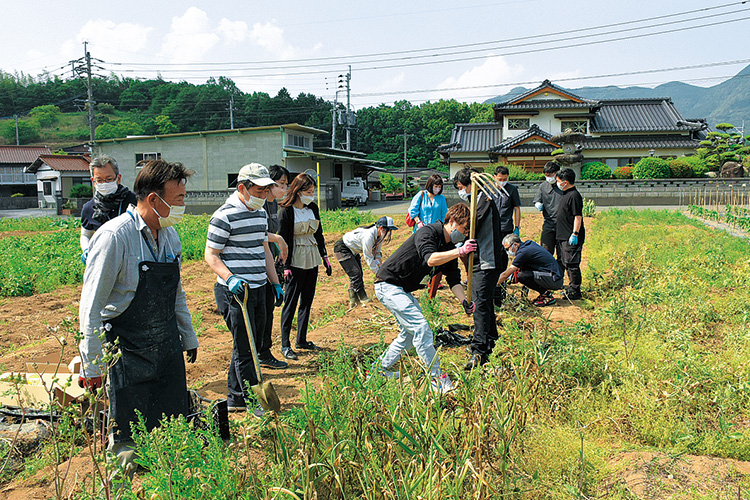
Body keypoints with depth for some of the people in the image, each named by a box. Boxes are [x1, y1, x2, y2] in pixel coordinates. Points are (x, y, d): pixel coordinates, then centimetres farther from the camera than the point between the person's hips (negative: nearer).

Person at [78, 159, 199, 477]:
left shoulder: (169, 235, 5)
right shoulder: (114, 236, -18)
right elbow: (91, 306, -15)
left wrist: (188, 337, 21)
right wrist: (92, 364, -14)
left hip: (169, 348, 6)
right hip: (128, 352, -6)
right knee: (129, 438, 6)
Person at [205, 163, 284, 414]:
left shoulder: (261, 213, 13)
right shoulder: (224, 216, -12)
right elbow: (211, 255, -10)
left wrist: (275, 282, 19)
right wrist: (230, 278, -25)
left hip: (259, 289, 8)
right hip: (235, 291, -8)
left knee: (251, 344, 13)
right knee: (244, 348, -1)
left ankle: (235, 398, 26)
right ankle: (255, 402, 9)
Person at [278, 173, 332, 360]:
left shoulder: (313, 208, 8)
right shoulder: (286, 211, -11)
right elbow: (283, 239, -11)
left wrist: (325, 257, 15)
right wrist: (286, 266, -14)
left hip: (312, 260, 7)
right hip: (296, 261, -7)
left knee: (307, 301, 11)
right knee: (291, 302, -2)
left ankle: (302, 340, 22)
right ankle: (285, 345, 7)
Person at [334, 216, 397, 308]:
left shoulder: (380, 235, -8)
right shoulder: (369, 236, -35)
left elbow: (377, 252, 5)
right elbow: (368, 258, -28)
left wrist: (378, 260, -14)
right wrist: (378, 273, -23)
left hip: (353, 251, 10)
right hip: (342, 248, -10)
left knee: (358, 275, 5)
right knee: (355, 273, -15)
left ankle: (353, 301, 9)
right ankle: (363, 298, -7)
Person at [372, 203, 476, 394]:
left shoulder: (449, 247, 7)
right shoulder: (428, 232, -18)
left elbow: (454, 279, 3)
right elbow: (430, 259, -36)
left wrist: (464, 300, -12)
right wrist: (460, 251, -39)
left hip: (404, 290, 10)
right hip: (389, 285, -10)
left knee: (410, 332, 17)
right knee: (420, 328, -15)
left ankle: (382, 368, 30)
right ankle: (438, 379, -9)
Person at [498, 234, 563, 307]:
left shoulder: (523, 252, -16)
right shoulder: (530, 243, 9)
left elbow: (505, 275, -13)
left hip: (555, 281, -9)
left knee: (520, 276, -19)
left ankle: (547, 296, -7)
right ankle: (544, 292, 10)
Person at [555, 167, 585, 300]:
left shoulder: (574, 196, -17)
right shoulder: (566, 194, 14)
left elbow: (578, 216, -20)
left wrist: (575, 234, -23)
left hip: (571, 238, -11)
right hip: (563, 237, 11)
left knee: (572, 264, -6)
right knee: (566, 263, 16)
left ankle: (575, 292, 1)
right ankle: (571, 288, 27)